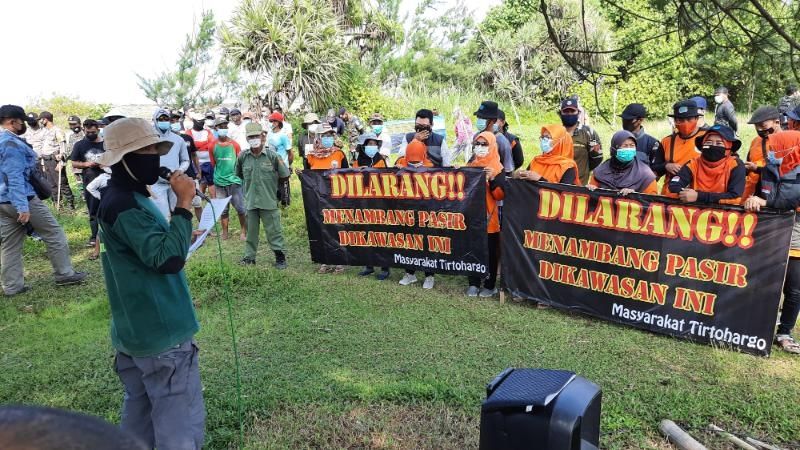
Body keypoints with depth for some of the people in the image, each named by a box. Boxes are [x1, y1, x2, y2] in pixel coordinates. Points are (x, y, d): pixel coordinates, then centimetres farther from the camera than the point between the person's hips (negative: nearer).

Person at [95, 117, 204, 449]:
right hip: (160, 332, -10)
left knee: (140, 414, 22)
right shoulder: (126, 206, -20)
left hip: (135, 329, 10)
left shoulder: (122, 198, 11)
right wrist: (183, 204, -26)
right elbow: (168, 258, -29)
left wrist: (178, 235, 7)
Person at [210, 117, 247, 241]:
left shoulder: (234, 144, 0)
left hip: (234, 181, -1)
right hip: (220, 182, 1)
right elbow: (213, 164, 11)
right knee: (223, 209, 8)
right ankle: (225, 233, 18)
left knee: (241, 208, -2)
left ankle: (244, 231, 12)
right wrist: (220, 173, 11)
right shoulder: (213, 146, 2)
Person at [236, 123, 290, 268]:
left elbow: (285, 176, 1)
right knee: (251, 230, 13)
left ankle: (280, 257, 14)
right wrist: (250, 183, 12)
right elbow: (239, 174, 17)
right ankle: (249, 257, 25)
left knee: (273, 230, 4)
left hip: (269, 201, -3)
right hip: (250, 200, 3)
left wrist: (271, 182, 6)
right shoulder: (242, 157, 0)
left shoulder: (273, 156, -8)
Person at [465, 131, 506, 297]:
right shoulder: (470, 165, 10)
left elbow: (500, 195, -14)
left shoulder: (496, 168, -6)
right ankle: (473, 283, 18)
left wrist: (492, 179, -27)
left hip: (488, 216, -4)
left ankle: (490, 285, 13)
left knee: (490, 251, 2)